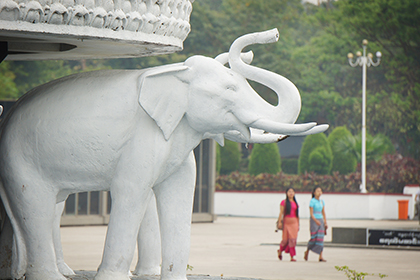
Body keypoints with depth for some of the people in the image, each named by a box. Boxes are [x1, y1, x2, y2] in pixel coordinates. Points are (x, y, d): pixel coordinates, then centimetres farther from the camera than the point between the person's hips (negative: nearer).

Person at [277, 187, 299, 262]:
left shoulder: (295, 203, 13)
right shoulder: (284, 202, 1)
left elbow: (297, 215, 16)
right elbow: (281, 213, -3)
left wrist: (298, 225, 14)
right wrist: (279, 222, -12)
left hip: (294, 222, 3)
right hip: (286, 222, -3)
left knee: (293, 239, -5)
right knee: (285, 239, 0)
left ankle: (292, 257, -3)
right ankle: (280, 251, 27)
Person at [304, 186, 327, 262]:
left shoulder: (322, 201, 11)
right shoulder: (312, 201, -7)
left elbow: (323, 213, 13)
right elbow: (311, 213, -11)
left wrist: (325, 223, 6)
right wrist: (316, 221, -25)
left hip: (321, 220, 5)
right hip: (313, 220, -5)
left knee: (321, 238, -4)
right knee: (314, 237, -6)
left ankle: (320, 257, -8)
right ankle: (307, 251, 20)